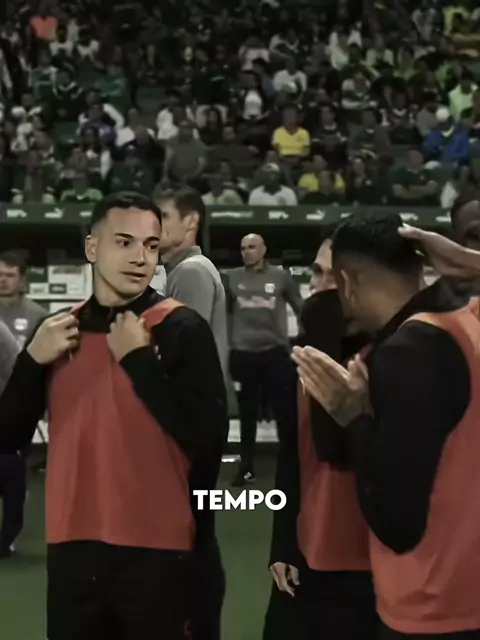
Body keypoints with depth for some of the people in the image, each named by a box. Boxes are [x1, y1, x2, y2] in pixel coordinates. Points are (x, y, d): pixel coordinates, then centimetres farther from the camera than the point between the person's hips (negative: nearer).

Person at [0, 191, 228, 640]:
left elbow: (208, 438, -17)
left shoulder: (182, 329, -7)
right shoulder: (59, 330, 6)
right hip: (73, 545, 4)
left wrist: (138, 359, -15)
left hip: (156, 548, -4)